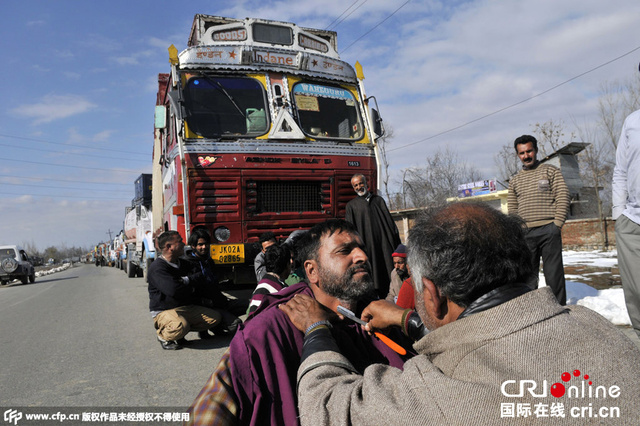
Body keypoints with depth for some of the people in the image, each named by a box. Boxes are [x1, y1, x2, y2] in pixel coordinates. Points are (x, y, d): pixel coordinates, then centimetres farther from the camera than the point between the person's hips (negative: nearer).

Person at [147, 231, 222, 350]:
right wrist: (192, 280, -6)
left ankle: (178, 333, 3)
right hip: (164, 311, -8)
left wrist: (185, 280, -5)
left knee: (216, 317, -6)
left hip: (187, 308, 8)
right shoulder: (157, 267, -13)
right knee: (181, 325, -39)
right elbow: (173, 290, -27)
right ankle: (162, 335, -4)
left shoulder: (183, 264, 15)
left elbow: (201, 281, 17)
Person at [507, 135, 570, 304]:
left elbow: (563, 197, 1)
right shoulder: (515, 180, 17)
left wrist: (557, 224, -8)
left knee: (554, 273, -1)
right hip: (525, 233, 3)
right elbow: (512, 208, 17)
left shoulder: (550, 171, 8)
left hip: (548, 229, -3)